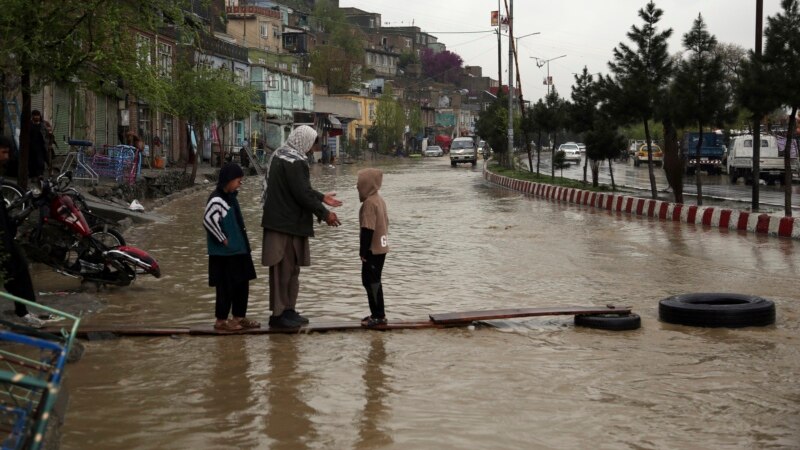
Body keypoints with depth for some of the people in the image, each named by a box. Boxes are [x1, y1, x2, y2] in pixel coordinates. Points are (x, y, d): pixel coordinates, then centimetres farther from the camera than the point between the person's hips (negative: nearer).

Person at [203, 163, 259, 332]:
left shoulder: (231, 197, 12)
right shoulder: (217, 200, -17)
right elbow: (208, 220, -27)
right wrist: (222, 239, -20)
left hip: (238, 250, 9)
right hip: (225, 254, -9)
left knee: (242, 284, 13)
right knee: (226, 286, -2)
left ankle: (240, 317, 22)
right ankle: (221, 320, 7)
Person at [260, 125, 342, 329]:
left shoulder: (280, 156, 13)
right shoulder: (294, 162, -19)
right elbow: (302, 193, -21)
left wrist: (321, 197, 28)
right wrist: (324, 213, -13)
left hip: (281, 220, 10)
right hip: (287, 224, -10)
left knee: (290, 268, 17)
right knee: (283, 268, -3)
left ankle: (288, 310, 24)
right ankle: (278, 314, 3)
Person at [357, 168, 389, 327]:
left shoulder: (369, 203, -19)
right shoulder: (379, 199, 11)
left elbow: (368, 229, -22)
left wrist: (363, 251, -17)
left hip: (373, 250, -10)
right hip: (381, 247, 10)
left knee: (371, 281, -3)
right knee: (372, 280, 16)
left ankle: (378, 316, 0)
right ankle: (377, 313, 21)